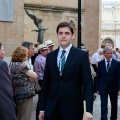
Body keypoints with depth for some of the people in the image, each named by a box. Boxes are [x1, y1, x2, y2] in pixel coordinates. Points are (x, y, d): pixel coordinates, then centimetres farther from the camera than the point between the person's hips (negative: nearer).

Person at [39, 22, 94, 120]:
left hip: (73, 108, -2)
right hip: (51, 108, 3)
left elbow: (87, 82, -7)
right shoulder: (50, 56, 7)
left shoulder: (82, 55, -3)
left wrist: (88, 109, -16)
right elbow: (46, 83, 9)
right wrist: (42, 108, 8)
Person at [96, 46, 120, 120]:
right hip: (103, 88, 0)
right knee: (103, 105, -5)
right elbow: (98, 77, 4)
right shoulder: (100, 63, 0)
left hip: (113, 88, 0)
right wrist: (98, 88, 2)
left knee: (114, 105, 16)